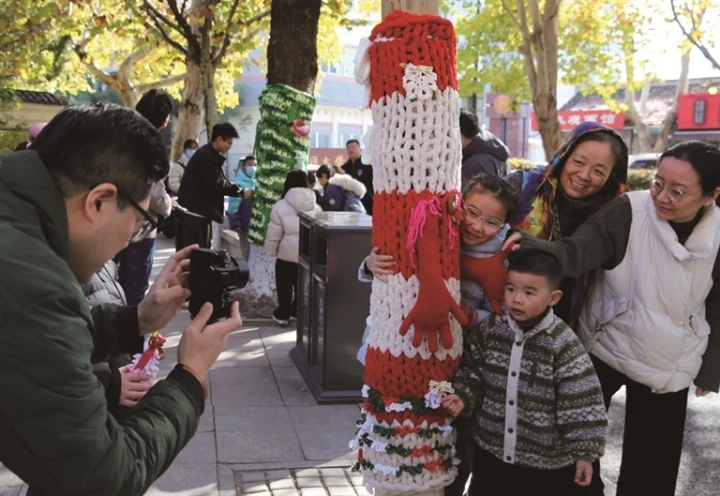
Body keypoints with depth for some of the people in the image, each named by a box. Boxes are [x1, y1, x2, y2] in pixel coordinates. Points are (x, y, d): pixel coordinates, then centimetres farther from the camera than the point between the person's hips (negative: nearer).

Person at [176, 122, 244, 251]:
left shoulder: (212, 156, 16)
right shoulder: (205, 156, -16)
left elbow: (218, 183, 16)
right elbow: (217, 184, -20)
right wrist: (241, 191, -12)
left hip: (201, 213, 10)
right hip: (192, 213, -10)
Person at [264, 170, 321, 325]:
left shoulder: (281, 206, -12)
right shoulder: (315, 206, -1)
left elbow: (273, 234, -8)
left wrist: (271, 251, 8)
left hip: (287, 254, -3)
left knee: (285, 286, 14)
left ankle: (282, 314, 22)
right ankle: (298, 312, 30)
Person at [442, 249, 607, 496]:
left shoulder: (564, 345, -15)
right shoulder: (488, 330, -5)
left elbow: (580, 404, -13)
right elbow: (472, 372, 6)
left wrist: (584, 452, -12)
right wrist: (463, 396, -11)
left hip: (550, 462, -3)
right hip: (491, 452, 4)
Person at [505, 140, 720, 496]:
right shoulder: (628, 212, -18)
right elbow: (575, 252, -29)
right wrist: (531, 246, -49)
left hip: (670, 365, 2)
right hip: (606, 347, -2)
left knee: (652, 462, 13)